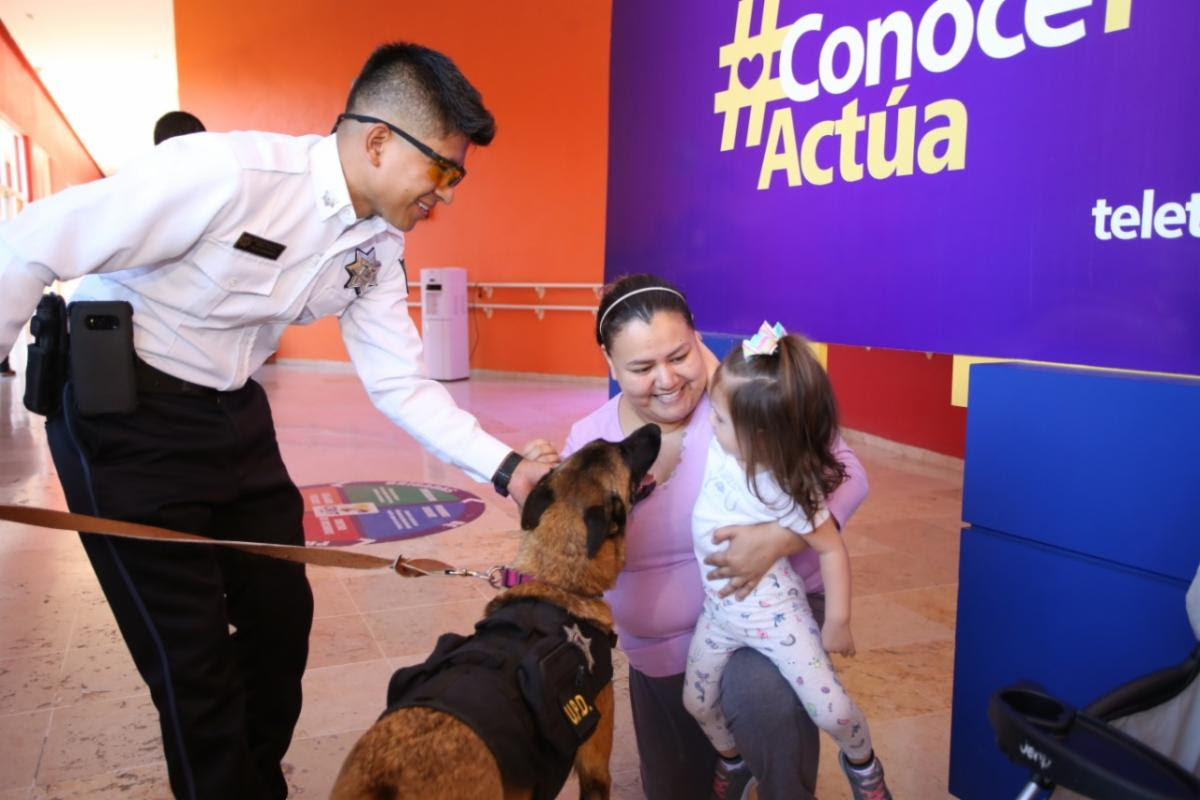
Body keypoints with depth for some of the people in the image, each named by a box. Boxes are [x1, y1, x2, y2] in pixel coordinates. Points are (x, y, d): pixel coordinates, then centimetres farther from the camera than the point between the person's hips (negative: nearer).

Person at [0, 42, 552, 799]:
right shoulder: (228, 171, -27)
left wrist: (505, 468, -12)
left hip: (233, 416, 7)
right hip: (121, 409, -7)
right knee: (194, 658, -1)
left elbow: (400, 384, -1)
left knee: (282, 616, 14)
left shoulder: (381, 246, -5)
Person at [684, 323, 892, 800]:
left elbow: (832, 549, -17)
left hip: (774, 613, -6)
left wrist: (837, 622, -13)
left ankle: (861, 761, 33)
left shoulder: (787, 492, -29)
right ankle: (732, 762, 49)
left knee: (832, 711, -4)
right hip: (719, 611, 6)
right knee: (697, 703, 17)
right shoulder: (717, 442, -16)